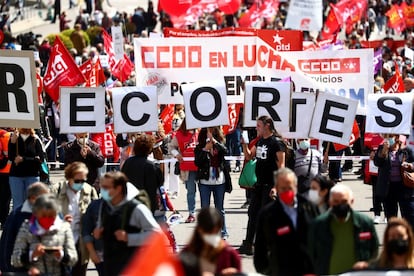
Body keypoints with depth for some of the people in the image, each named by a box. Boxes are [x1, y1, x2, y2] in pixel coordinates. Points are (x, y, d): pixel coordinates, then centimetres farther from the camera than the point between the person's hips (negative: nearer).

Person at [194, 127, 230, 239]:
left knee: (220, 208, 9)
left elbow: (225, 151, -19)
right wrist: (205, 149, -15)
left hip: (219, 181, 0)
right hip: (204, 182, 0)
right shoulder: (200, 147, 1)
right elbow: (197, 162, -7)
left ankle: (223, 232, 17)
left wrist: (214, 141, -30)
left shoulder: (219, 145, 2)